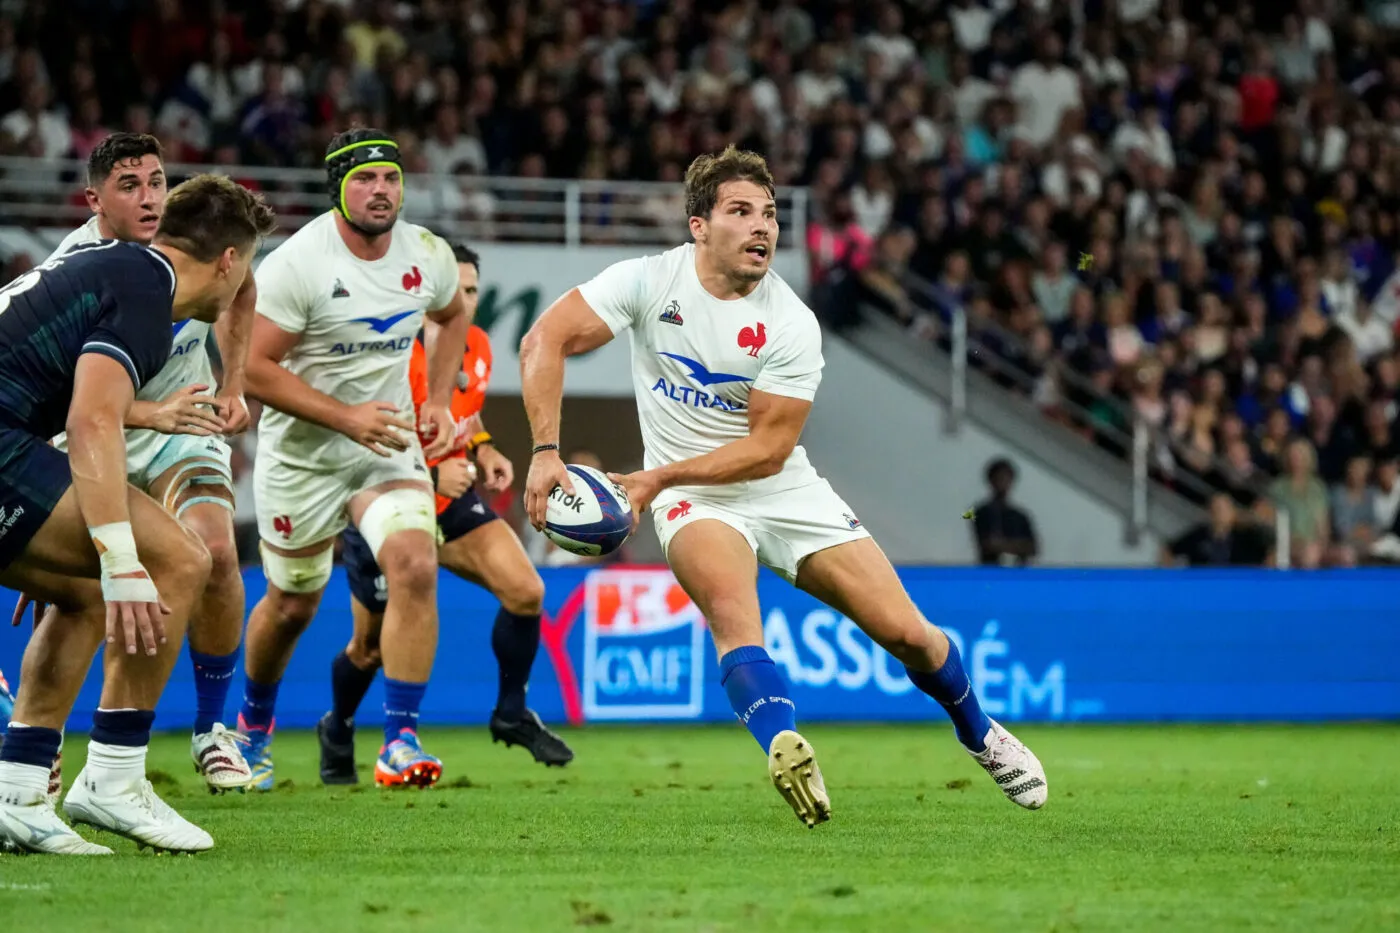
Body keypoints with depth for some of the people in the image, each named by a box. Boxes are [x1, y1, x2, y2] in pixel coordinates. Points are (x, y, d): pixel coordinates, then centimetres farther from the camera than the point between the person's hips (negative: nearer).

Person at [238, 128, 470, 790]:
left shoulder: (428, 256, -4)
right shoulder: (295, 264, -20)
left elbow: (451, 317, 19)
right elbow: (252, 365, -20)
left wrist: (438, 402, 6)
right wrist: (347, 417, -25)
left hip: (388, 442, 3)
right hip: (301, 453, -3)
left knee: (416, 567, -21)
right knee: (293, 605, 11)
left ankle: (400, 739, -16)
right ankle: (254, 723, 41)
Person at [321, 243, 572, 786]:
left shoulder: (478, 347, -1)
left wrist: (484, 450, -1)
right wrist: (431, 477, -35)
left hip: (448, 499, 6)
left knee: (525, 591, -12)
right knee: (371, 646, 6)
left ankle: (512, 716, 6)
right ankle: (337, 735, 35)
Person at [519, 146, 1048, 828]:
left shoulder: (791, 325, -13)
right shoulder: (651, 280, -10)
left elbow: (768, 449, -14)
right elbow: (545, 341, -12)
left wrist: (660, 477, -20)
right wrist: (546, 452, -24)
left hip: (785, 491, 1)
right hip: (694, 499, -1)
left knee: (906, 632, -2)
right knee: (730, 604, -36)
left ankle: (980, 735, 26)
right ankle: (786, 750, -49)